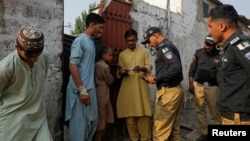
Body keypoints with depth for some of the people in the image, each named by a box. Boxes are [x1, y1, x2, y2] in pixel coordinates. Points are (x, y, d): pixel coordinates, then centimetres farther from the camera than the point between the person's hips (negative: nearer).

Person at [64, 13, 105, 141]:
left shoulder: (91, 41, 14)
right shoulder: (80, 41, -12)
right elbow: (73, 66, -19)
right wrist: (82, 90, -21)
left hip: (90, 89, 9)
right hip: (81, 90, -9)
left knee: (92, 121, 15)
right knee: (79, 124, 0)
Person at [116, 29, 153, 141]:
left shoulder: (144, 51, 8)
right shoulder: (122, 54, 13)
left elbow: (149, 67, 0)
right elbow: (119, 73, 15)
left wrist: (142, 68, -21)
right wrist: (121, 72, -9)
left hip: (141, 87, -2)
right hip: (127, 89, 2)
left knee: (143, 115, -2)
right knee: (129, 115, 4)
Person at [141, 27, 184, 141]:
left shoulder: (164, 47, -13)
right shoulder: (168, 46, 16)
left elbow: (175, 68, -25)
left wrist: (156, 78, -17)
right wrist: (156, 78, 7)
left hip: (168, 92, -10)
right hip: (175, 90, 10)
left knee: (160, 130, -2)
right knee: (174, 128, 16)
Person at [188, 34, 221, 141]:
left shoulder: (220, 55, -3)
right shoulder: (198, 53, 4)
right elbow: (192, 70, 6)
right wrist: (191, 84, -1)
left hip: (213, 87, -2)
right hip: (198, 85, 2)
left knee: (215, 112, 5)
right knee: (200, 110, 8)